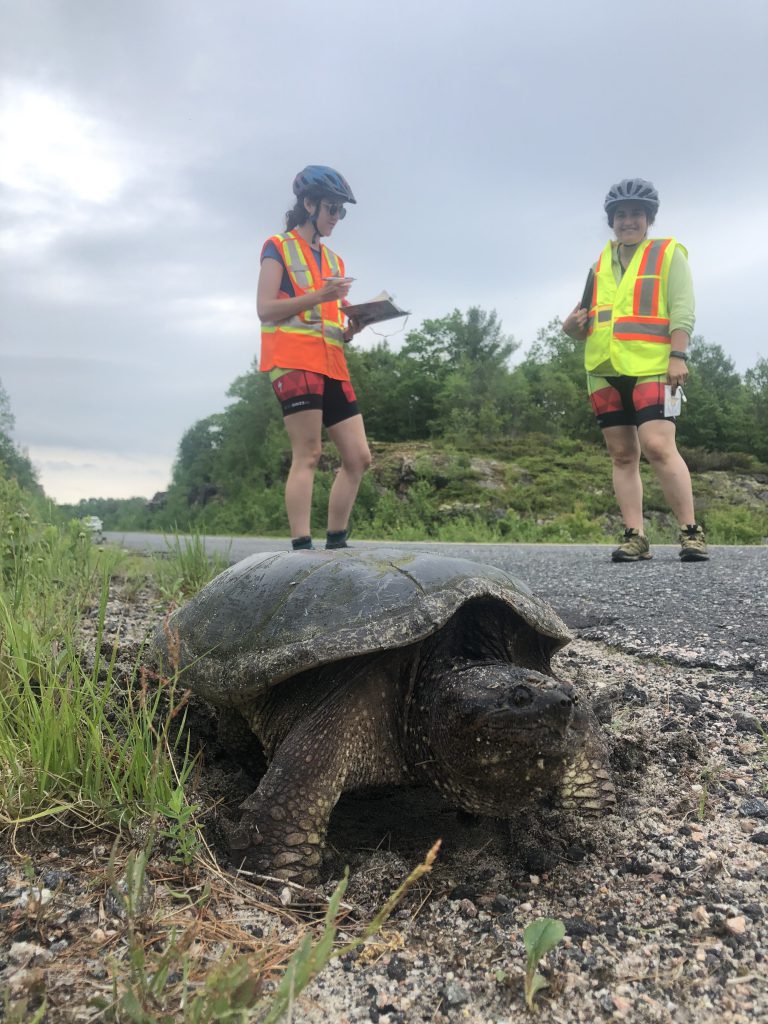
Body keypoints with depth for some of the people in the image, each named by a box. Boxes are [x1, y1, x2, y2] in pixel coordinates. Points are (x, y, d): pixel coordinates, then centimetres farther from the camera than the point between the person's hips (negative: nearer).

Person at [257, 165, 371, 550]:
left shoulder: (334, 261, 26)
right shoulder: (279, 248, 6)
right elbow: (265, 309, -5)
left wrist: (351, 328, 4)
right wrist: (318, 296, -14)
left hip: (331, 365, 7)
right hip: (294, 360, -7)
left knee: (358, 457, -1)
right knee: (308, 455, -15)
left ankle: (336, 542, 5)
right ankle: (301, 546, -14)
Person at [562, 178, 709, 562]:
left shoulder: (668, 253, 8)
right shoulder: (600, 264, 21)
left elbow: (682, 311, -2)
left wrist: (678, 356, -15)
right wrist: (572, 327, 5)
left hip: (650, 368, -5)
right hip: (605, 371, 5)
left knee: (658, 447, -17)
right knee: (622, 455, 1)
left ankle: (691, 532, -9)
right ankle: (635, 537, 3)